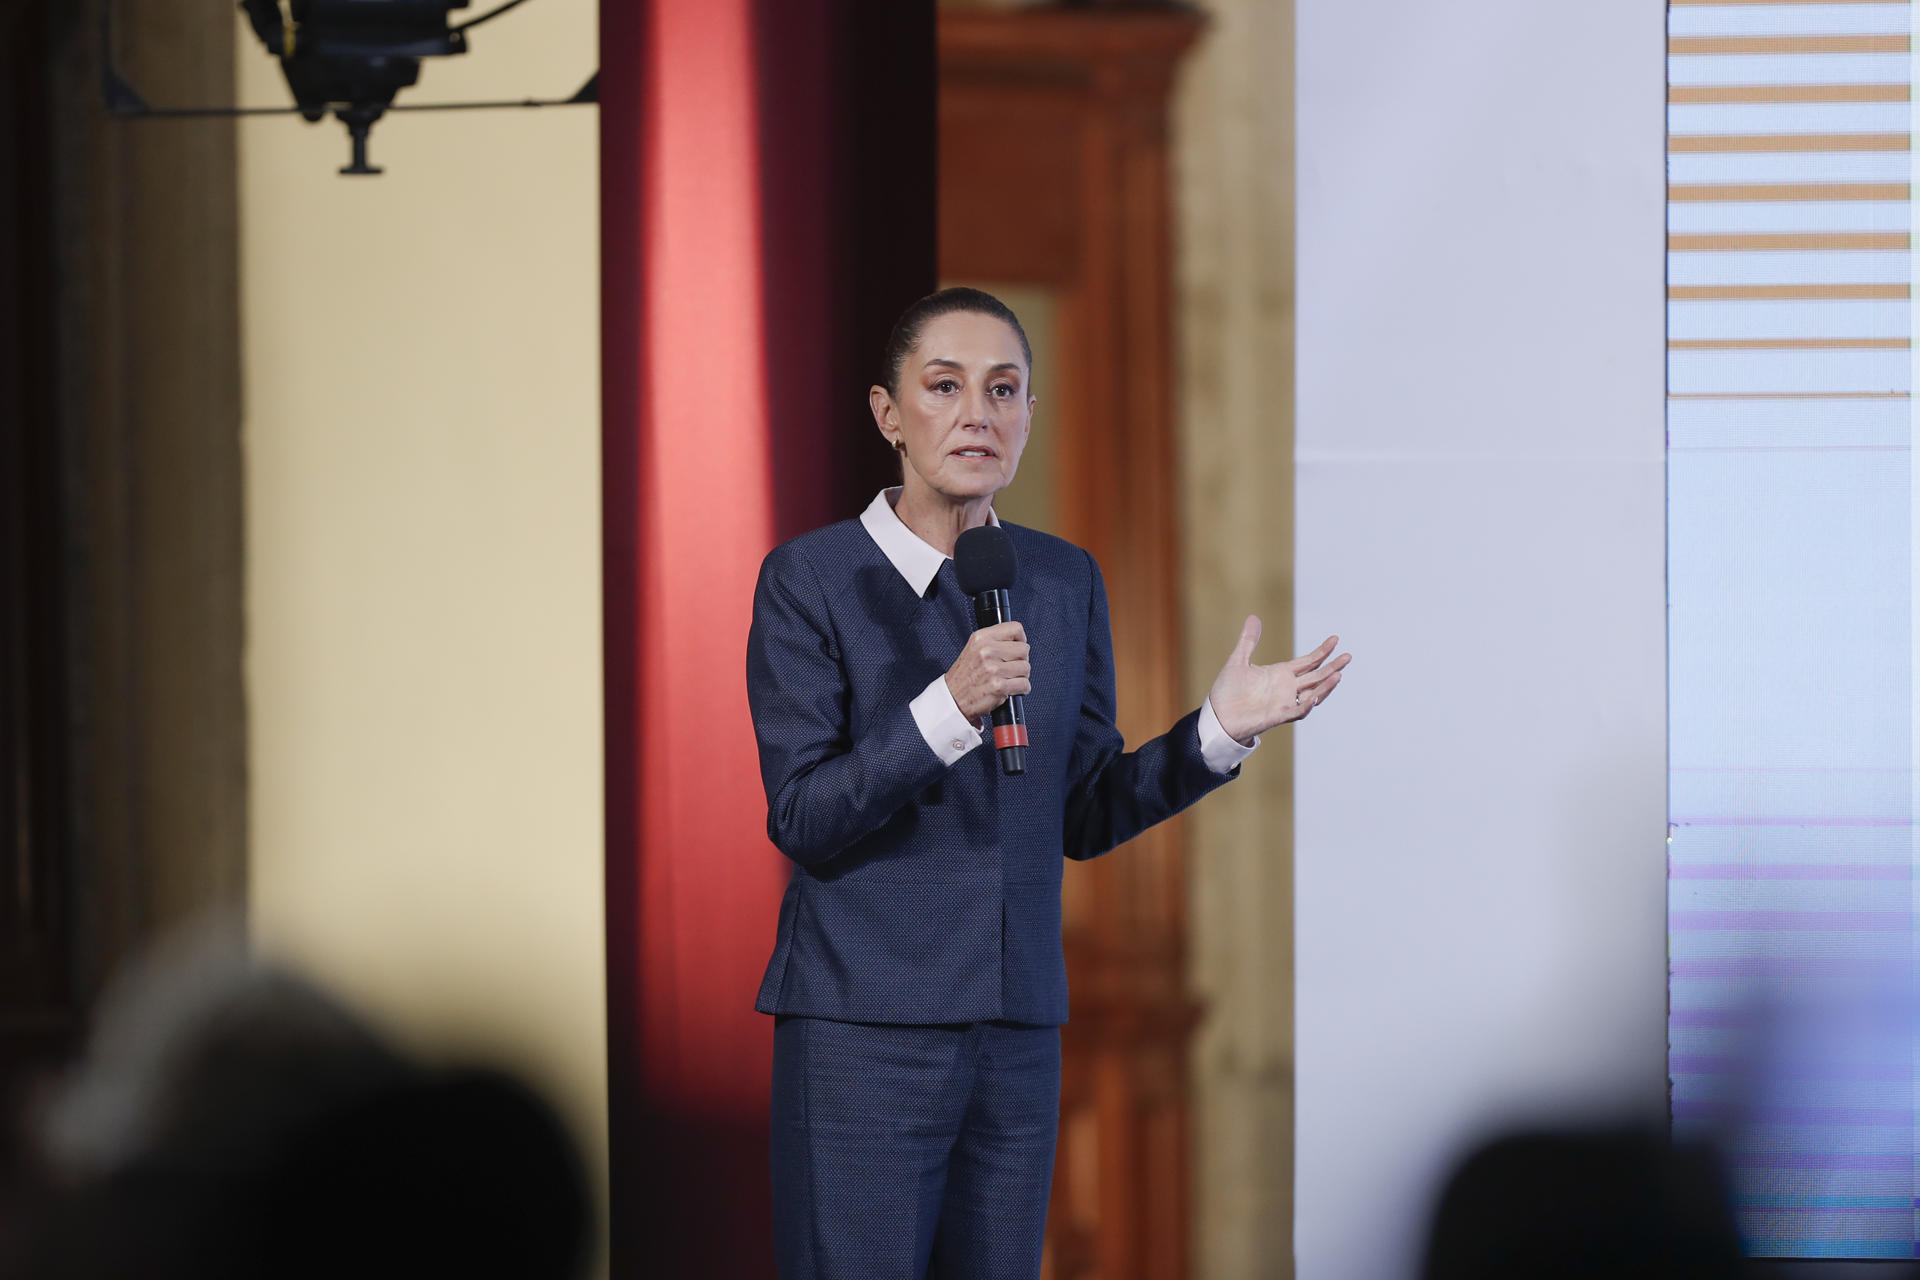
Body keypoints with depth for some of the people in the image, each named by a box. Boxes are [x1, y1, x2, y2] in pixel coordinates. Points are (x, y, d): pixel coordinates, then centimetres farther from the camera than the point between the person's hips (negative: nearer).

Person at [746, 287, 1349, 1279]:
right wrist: (949, 709, -23)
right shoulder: (810, 582, -5)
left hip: (1017, 1038, 5)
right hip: (863, 1036, -5)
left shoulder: (1065, 583, 9)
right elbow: (800, 816, -12)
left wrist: (1218, 732, -3)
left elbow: (1083, 816, 11)